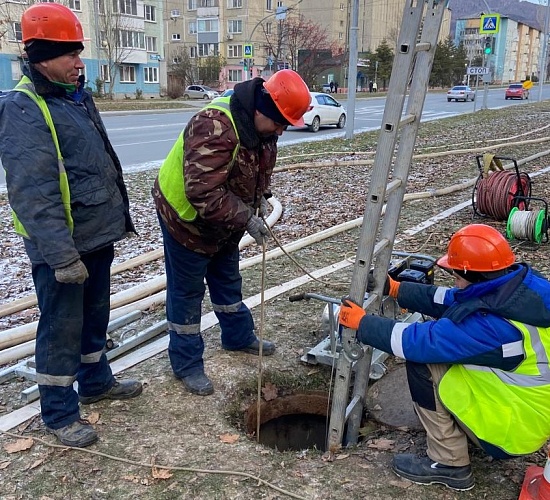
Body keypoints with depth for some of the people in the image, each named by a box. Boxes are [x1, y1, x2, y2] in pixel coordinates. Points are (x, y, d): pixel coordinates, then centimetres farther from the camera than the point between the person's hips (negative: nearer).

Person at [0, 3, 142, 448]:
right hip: (61, 247, -9)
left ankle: (96, 382, 40)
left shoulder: (77, 97, 11)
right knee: (62, 328, 4)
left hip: (98, 235, 9)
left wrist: (120, 214, 19)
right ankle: (60, 413, 20)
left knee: (95, 316, 21)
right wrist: (61, 256, -26)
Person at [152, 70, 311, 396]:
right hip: (186, 215, -8)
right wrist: (246, 219, -33)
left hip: (224, 219, 8)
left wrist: (261, 197, -2)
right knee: (187, 291, 3)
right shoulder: (214, 128, -35)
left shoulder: (262, 125, -5)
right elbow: (204, 194, -39)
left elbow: (261, 166, 14)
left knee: (228, 280, 21)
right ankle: (187, 364, 15)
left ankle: (239, 336, 41)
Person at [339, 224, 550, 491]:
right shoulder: (522, 285, -7)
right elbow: (450, 301, 5)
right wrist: (397, 289, 6)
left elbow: (418, 341, -26)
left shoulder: (491, 324, -33)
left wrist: (362, 322, -13)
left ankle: (450, 464, 0)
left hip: (514, 427, -9)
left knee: (422, 362, -14)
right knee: (440, 348, 13)